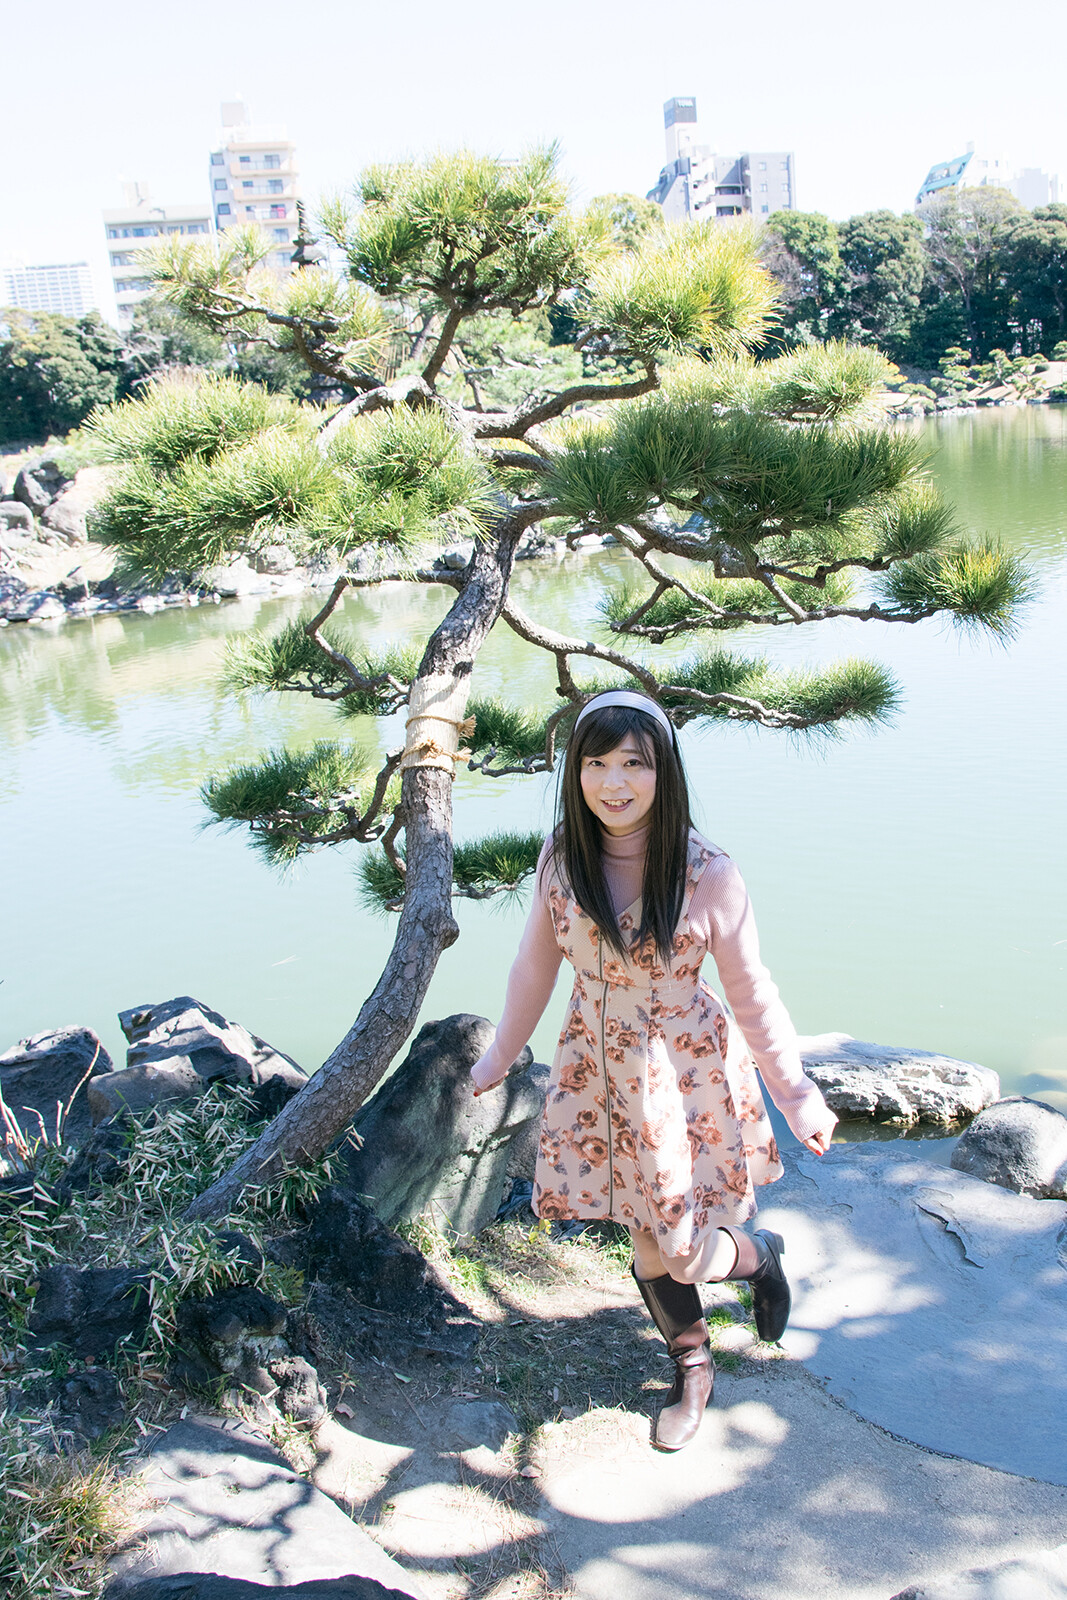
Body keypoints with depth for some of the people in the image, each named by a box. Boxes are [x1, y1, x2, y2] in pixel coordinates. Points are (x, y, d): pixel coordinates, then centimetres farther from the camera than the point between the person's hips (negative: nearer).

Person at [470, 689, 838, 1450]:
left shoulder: (708, 873, -20)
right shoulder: (561, 857, -10)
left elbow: (752, 993, -10)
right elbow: (536, 963, 5)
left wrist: (796, 1093, -5)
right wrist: (503, 1052, 16)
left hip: (688, 1076, -3)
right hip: (599, 1070, 3)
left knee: (681, 1250, 1)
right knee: (647, 1246, 14)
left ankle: (760, 1254, 37)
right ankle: (694, 1367, 42)